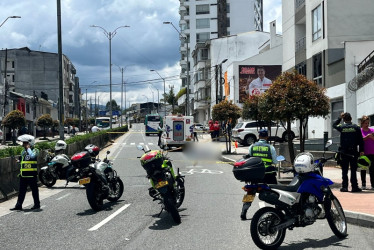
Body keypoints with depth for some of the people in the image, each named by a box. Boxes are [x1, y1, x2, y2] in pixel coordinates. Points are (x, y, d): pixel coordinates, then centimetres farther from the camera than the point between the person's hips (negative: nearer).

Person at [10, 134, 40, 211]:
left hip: (32, 175, -6)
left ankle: (37, 204, 13)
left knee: (34, 190, 3)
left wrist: (28, 148, -18)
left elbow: (32, 156, -28)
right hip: (23, 175, 6)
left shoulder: (35, 150, -7)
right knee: (21, 191, 7)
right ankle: (18, 205, 9)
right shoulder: (23, 152, 14)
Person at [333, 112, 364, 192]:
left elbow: (334, 125, 22)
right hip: (353, 152, 0)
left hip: (344, 152, 0)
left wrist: (340, 118, 24)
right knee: (353, 170, 4)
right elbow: (361, 140, -1)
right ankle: (354, 187, 4)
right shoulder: (356, 127, -1)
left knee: (344, 170, 5)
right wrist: (361, 150, 2)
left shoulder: (341, 127, -1)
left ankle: (344, 186, 3)